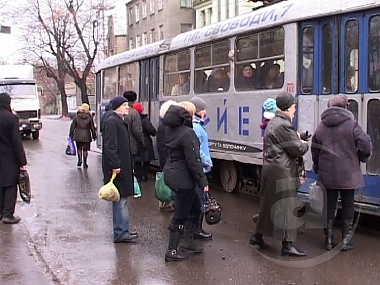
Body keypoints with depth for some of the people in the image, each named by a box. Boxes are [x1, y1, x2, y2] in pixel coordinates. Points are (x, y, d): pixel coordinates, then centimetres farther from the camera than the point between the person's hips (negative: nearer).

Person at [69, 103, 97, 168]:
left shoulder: (76, 116, -1)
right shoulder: (89, 117, -3)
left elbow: (72, 126, 2)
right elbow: (92, 127, 1)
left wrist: (71, 134, 10)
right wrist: (94, 136, 9)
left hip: (78, 136, 1)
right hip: (86, 136, -1)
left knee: (79, 148, 16)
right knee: (85, 149, 6)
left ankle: (79, 159, 1)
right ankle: (85, 163, 6)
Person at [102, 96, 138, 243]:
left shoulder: (121, 121, 19)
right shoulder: (111, 122, -13)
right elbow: (110, 146, -21)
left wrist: (129, 167, 22)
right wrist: (115, 165, -25)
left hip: (122, 166, 10)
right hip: (117, 168, -10)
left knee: (122, 199, 14)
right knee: (120, 200, -7)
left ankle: (124, 230, 22)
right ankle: (121, 232, -2)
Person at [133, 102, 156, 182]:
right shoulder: (144, 119, -16)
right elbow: (152, 130, -21)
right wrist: (154, 133, -2)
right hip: (145, 144, -4)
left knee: (137, 162, 13)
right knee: (146, 162, 11)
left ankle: (138, 176, 13)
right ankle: (144, 176, 12)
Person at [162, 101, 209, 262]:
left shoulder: (170, 129, 4)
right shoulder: (188, 134, -22)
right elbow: (193, 161, -21)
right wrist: (203, 182, -14)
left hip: (171, 174, 9)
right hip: (183, 178, -9)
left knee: (194, 207, 22)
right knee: (180, 215, 2)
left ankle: (189, 241, 28)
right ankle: (171, 251, 10)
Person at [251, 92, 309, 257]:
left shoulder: (273, 123, 14)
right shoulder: (284, 125, -18)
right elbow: (297, 149, -16)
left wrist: (297, 141, 10)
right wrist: (305, 145, 4)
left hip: (270, 168, 10)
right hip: (282, 171, -10)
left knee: (268, 202, 17)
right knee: (286, 205, -5)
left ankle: (258, 235, 27)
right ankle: (287, 244, -1)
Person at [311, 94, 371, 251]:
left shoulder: (321, 125, 5)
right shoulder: (351, 123, -10)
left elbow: (314, 148, 11)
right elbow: (364, 143, -16)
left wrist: (317, 166, 23)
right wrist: (363, 157, 5)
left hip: (327, 173, 4)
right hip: (347, 173, -4)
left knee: (330, 204, 12)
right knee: (348, 204, 9)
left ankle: (329, 239, 16)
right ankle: (345, 240, 11)